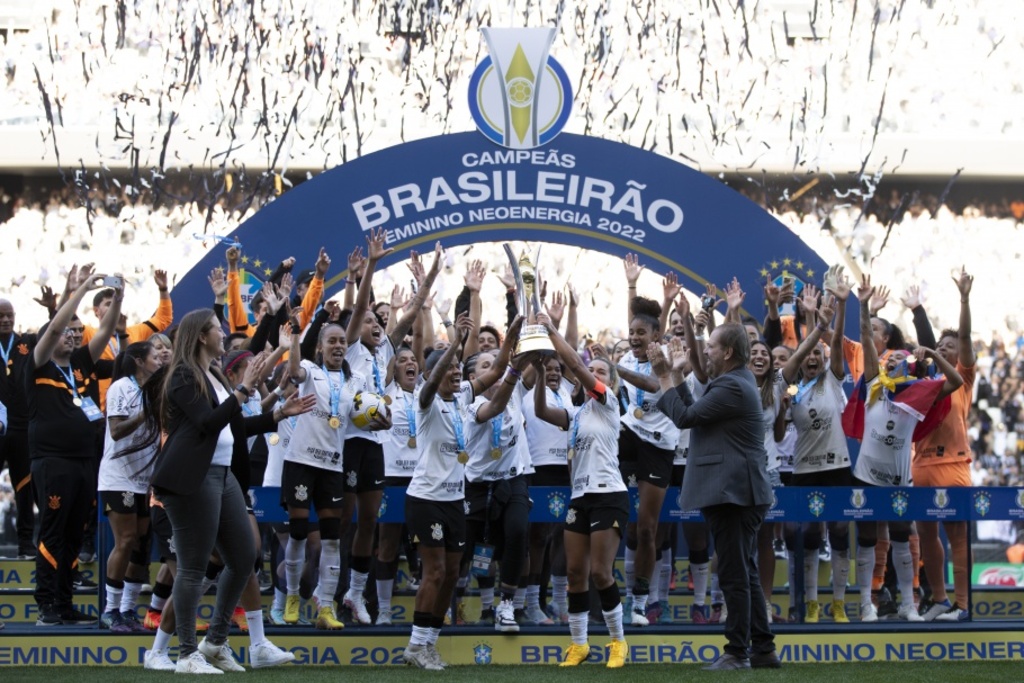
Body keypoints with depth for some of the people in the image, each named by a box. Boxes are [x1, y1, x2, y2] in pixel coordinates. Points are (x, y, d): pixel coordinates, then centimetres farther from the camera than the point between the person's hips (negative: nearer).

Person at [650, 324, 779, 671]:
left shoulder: (732, 387, -17)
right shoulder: (735, 382, 16)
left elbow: (685, 417, -15)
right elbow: (694, 412, 17)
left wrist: (664, 377, -5)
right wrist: (672, 377, 16)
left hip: (732, 494, -11)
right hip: (737, 492, 11)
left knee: (735, 575, -7)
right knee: (745, 574, 12)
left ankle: (738, 652, -4)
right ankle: (762, 649, 15)